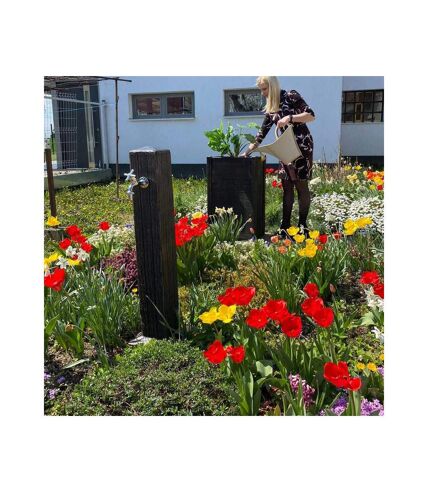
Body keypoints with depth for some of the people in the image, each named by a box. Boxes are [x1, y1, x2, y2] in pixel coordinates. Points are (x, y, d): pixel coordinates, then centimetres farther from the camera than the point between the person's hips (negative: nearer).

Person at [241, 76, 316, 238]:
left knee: (301, 185, -5)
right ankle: (285, 226, 5)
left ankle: (302, 225, 2)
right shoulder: (270, 109, 13)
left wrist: (289, 118, -22)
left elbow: (311, 115, -11)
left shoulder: (291, 96, -5)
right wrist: (247, 152, 8)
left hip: (302, 146, -6)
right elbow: (262, 133, 13)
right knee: (286, 186, 3)